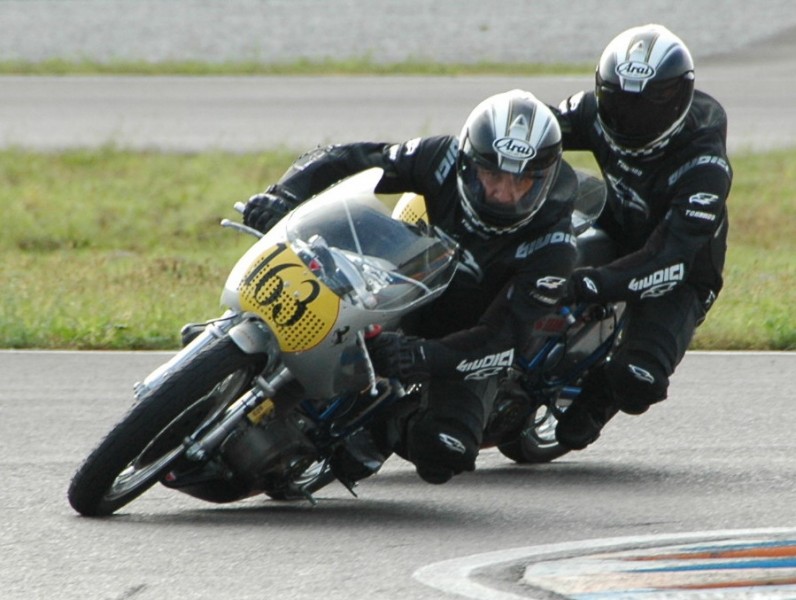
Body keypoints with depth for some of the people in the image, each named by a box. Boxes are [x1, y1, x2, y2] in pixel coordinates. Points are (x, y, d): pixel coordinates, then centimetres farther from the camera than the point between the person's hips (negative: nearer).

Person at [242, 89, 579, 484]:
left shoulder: (551, 248, -25)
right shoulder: (444, 160, -18)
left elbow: (503, 337, -31)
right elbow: (345, 161, -12)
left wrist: (428, 357, -49)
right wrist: (283, 196, -32)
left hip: (461, 356, -3)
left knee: (442, 454, -28)